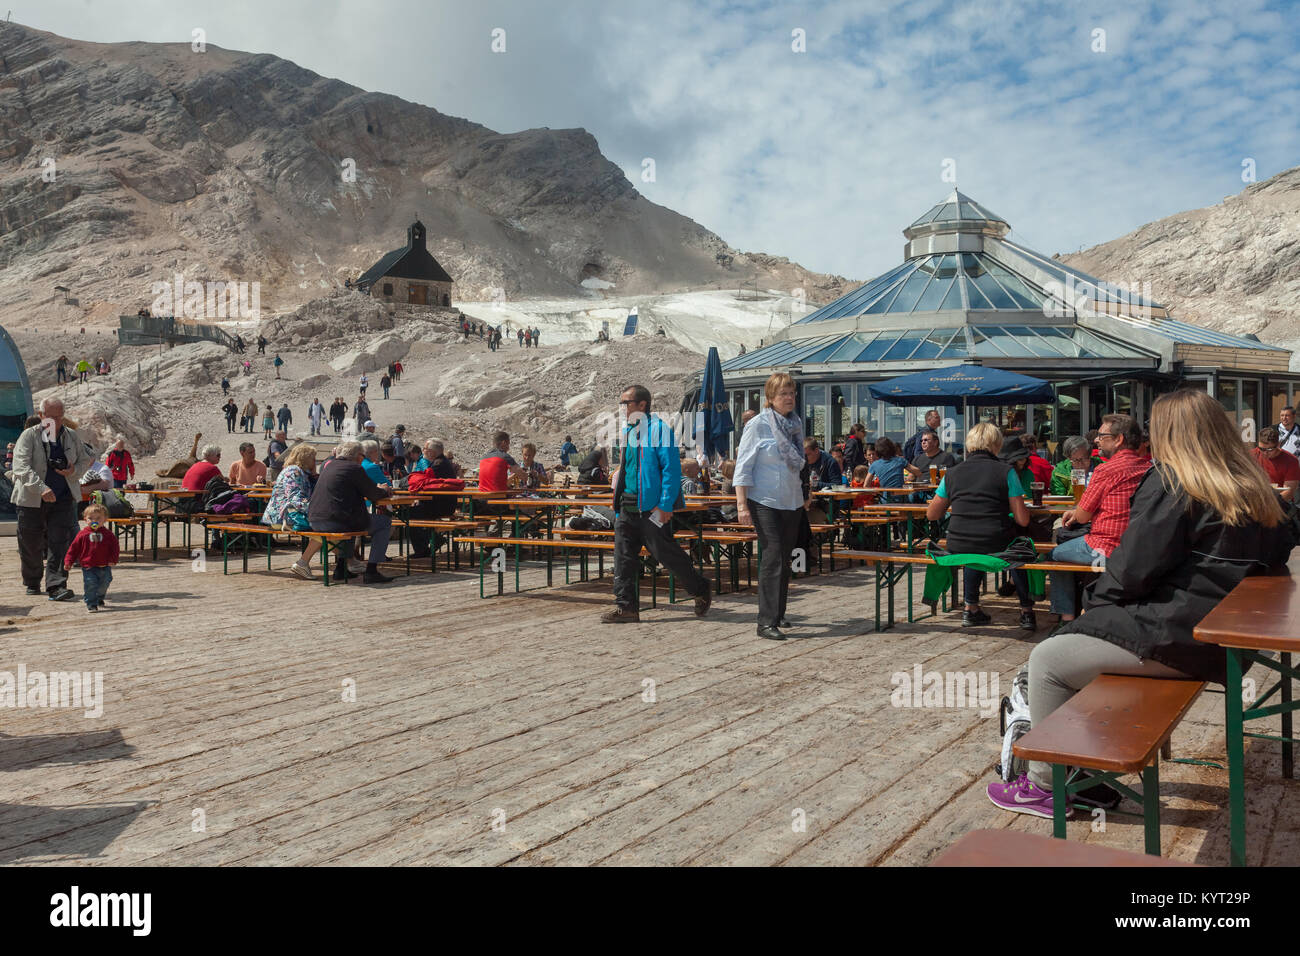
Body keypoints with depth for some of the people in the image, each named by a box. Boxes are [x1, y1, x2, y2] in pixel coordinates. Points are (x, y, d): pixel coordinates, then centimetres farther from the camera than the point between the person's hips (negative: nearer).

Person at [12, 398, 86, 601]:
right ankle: (32, 583, 30)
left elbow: (83, 460, 18)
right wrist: (41, 488, -32)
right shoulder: (28, 436, -7)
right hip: (32, 499, -2)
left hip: (63, 499, 2)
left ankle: (56, 586, -10)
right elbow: (21, 466, -19)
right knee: (31, 545, 9)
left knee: (60, 542, -9)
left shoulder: (71, 436, 5)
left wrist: (74, 471, -6)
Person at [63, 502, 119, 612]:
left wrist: (113, 560, -6)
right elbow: (74, 548, 3)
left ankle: (99, 598, 40)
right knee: (90, 585, -9)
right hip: (88, 567, -2)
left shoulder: (108, 534, 1)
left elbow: (114, 546, 5)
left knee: (104, 584, 14)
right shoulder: (83, 534, -2)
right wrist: (68, 562, 0)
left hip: (104, 567, 2)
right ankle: (91, 604, 1)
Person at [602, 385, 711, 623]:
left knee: (667, 554, 0)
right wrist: (619, 501, 19)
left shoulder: (659, 429, -10)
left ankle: (701, 591, 19)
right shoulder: (628, 431, 15)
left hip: (651, 507, -8)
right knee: (624, 556, 4)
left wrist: (665, 505, -20)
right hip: (627, 507, 8)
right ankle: (625, 605, 11)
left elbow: (671, 469, -15)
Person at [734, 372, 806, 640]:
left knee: (785, 559, 11)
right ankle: (767, 622, -11)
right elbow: (743, 466, -10)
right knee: (772, 556, -13)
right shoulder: (758, 425, -8)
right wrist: (741, 504, -16)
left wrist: (805, 494, 17)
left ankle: (778, 614, 25)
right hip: (764, 501, -6)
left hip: (792, 502, 6)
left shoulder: (796, 423, 10)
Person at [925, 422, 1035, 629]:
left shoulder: (952, 473, 4)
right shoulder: (1006, 471, -3)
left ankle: (971, 608, 36)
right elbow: (1022, 520, -4)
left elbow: (932, 514, 14)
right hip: (997, 549, -2)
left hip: (958, 549, 2)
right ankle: (1026, 612, 30)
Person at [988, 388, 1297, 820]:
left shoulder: (1168, 482, -12)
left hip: (1174, 637, -9)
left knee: (1047, 660, 1)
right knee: (1072, 643, 20)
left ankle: (1044, 784, 12)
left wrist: (1094, 603, 2)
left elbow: (1133, 567, -16)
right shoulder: (1255, 490, 12)